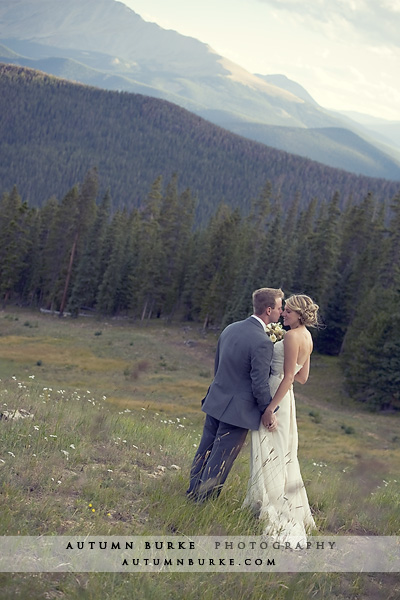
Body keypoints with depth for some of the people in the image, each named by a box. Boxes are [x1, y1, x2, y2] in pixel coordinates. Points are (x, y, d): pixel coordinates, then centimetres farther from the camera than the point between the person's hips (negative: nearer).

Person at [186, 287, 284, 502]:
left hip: (215, 403, 8)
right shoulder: (262, 343, -21)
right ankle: (202, 500, 13)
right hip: (238, 410, -7)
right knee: (220, 461, 5)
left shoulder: (230, 329, 4)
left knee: (204, 453, 18)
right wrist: (269, 412, -4)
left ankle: (192, 494, 28)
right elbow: (260, 384, -19)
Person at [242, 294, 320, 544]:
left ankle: (280, 516, 6)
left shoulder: (292, 336, -19)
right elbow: (302, 377, 15)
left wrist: (270, 408, -22)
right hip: (285, 397, 10)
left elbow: (288, 377, -22)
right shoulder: (307, 336, 10)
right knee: (282, 455, 19)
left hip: (276, 396, -10)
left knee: (271, 455, -1)